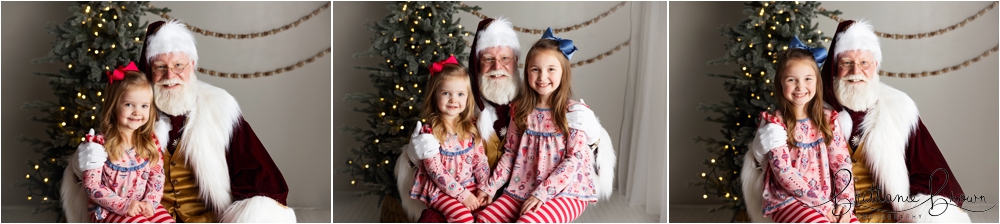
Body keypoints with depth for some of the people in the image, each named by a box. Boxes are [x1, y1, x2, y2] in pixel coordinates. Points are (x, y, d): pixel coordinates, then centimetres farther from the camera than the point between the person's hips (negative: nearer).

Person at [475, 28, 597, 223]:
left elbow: (575, 159, -13)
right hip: (524, 190, 6)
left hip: (566, 192, -5)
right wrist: (491, 187, 0)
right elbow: (510, 152, 11)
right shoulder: (521, 110, 7)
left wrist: (542, 192, -19)